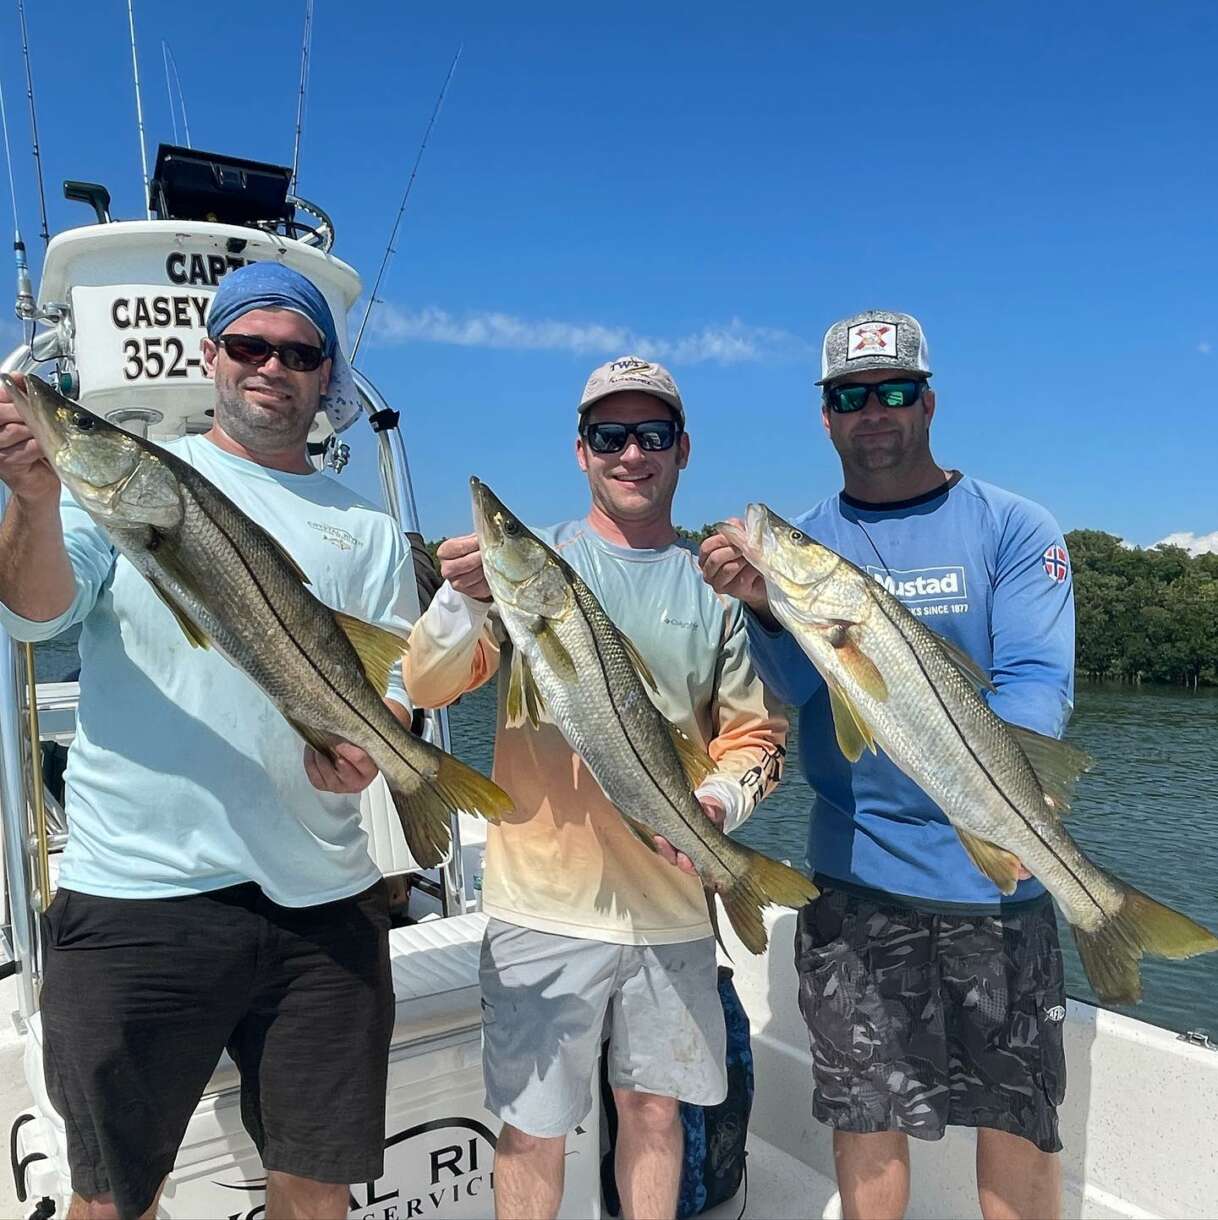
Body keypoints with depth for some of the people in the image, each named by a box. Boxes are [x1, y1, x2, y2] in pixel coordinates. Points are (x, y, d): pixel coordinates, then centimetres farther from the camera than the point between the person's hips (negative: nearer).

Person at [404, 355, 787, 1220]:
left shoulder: (717, 587, 5)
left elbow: (755, 735, 9)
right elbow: (427, 688, -9)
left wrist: (720, 803, -12)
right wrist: (465, 602, -29)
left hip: (672, 902, 3)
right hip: (545, 899, -2)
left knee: (654, 1109, 17)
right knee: (533, 1125, 9)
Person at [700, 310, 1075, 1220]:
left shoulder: (1013, 528, -1)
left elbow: (1039, 680, -11)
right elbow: (797, 688, -8)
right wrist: (761, 606, -29)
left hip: (995, 868, -1)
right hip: (856, 871, 2)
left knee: (1019, 1112, 11)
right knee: (866, 1110, 12)